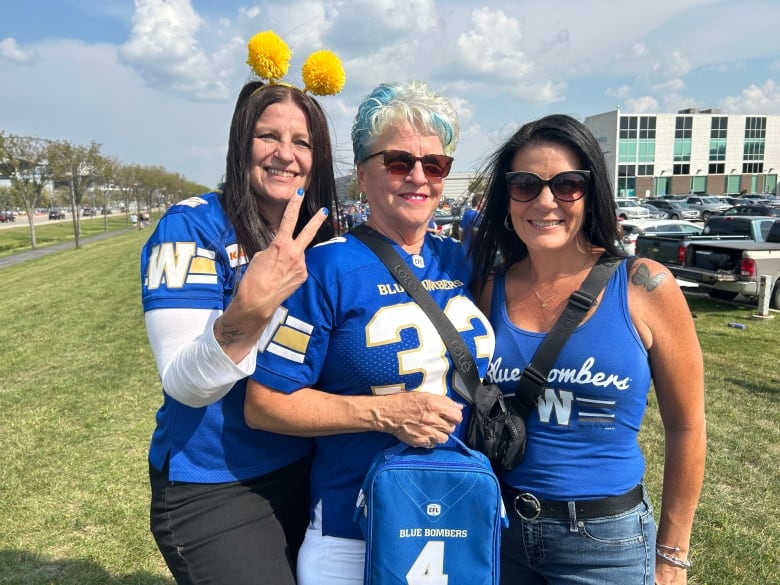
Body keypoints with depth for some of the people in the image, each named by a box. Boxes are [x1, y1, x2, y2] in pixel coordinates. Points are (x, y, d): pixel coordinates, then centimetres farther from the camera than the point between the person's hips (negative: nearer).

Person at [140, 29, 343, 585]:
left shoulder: (326, 237, -1)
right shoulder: (193, 226, -16)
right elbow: (188, 385, -24)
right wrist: (251, 306, -41)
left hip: (307, 472, 6)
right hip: (213, 488, -5)